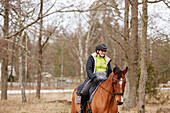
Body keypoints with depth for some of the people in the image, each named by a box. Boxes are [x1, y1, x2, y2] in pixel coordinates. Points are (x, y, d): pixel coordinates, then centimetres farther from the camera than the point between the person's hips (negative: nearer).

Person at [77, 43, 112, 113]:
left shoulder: (107, 60, 17)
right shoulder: (92, 58, 3)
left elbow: (110, 72, 20)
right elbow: (88, 69, -6)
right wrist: (93, 77, -21)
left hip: (104, 80, 4)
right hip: (92, 79, -4)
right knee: (84, 91, -26)